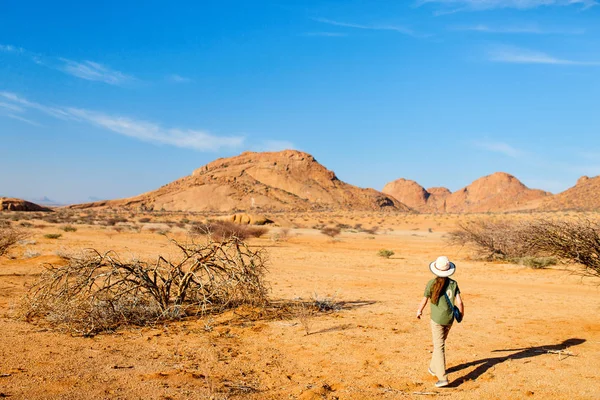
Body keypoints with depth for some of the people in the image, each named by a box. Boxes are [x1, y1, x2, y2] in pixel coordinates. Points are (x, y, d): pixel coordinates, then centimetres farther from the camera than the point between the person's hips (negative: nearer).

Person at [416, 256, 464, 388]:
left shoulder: (431, 284, -11)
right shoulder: (453, 283, -4)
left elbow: (424, 300, 0)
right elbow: (459, 303, -5)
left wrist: (419, 311, 19)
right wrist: (461, 314, 15)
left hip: (437, 319, -4)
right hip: (449, 319, 4)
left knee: (439, 347, -3)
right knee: (440, 343, 22)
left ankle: (442, 377, -11)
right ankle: (434, 368, 38)